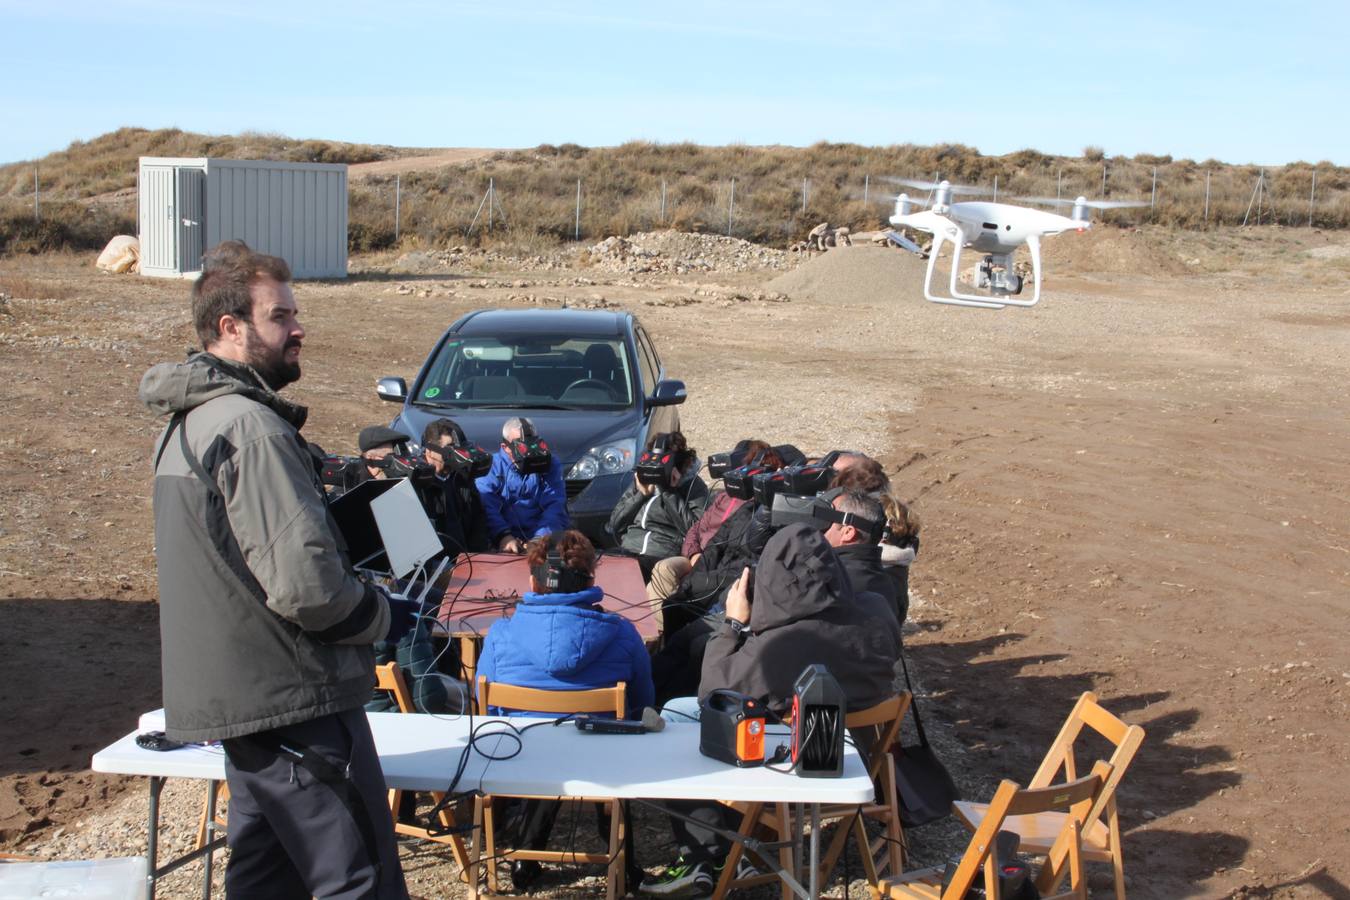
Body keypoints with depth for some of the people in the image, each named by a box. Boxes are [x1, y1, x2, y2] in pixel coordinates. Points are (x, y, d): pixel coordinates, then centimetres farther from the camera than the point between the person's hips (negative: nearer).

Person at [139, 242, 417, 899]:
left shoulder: (188, 423, 14)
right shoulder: (251, 427, -19)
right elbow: (305, 584, -25)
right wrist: (382, 617, -6)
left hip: (232, 693, 10)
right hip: (291, 699, -10)